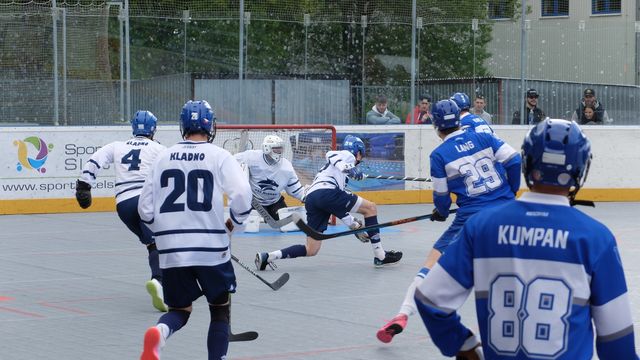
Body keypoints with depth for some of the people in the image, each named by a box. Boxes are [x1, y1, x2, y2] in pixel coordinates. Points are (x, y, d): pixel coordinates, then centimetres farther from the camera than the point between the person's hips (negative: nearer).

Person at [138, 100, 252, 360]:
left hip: (171, 251, 3)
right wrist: (233, 224, 3)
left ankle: (158, 333, -18)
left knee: (180, 309, 15)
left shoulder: (164, 157, 8)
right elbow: (242, 195, -15)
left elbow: (146, 210, 8)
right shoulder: (219, 156, -2)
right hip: (211, 249, -3)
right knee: (220, 309, 17)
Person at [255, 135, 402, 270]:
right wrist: (350, 168, -24)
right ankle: (379, 256, 3)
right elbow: (331, 155, -8)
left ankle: (267, 257, -3)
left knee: (311, 250, 6)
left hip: (310, 200, 8)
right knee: (370, 207, 4)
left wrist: (355, 226, 36)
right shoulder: (347, 155, 18)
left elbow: (341, 209, 38)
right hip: (326, 192, -8)